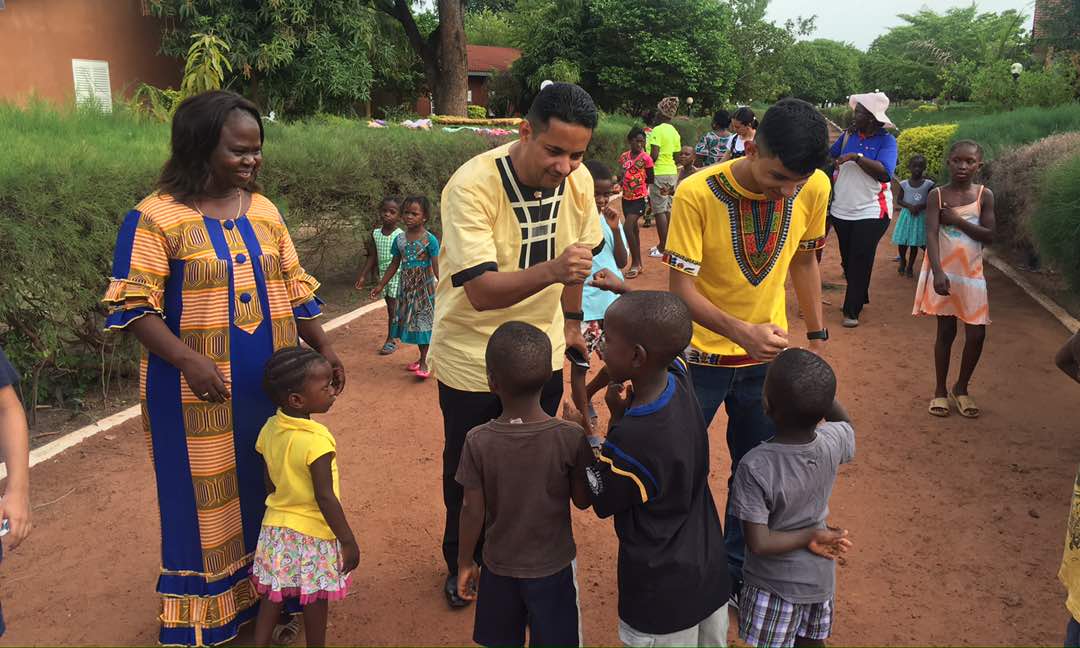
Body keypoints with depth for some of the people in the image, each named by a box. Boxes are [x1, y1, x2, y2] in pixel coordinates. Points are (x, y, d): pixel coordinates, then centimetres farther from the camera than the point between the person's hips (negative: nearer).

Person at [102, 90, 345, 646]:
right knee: (207, 499, 7)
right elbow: (134, 307, -12)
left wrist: (323, 349, 2)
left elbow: (293, 289, 12)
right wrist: (189, 361, -25)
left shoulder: (264, 211, 7)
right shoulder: (156, 217, -9)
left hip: (271, 387, 5)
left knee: (270, 491, 13)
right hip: (198, 391, -5)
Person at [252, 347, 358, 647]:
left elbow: (269, 482, 7)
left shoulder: (269, 429, -5)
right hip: (313, 534, -6)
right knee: (315, 600, 12)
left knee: (272, 595, 20)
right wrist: (349, 541, -16)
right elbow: (325, 498, -24)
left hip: (275, 526, 6)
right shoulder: (317, 440, -27)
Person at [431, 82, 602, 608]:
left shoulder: (578, 181, -10)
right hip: (472, 361, -4)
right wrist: (551, 270, -48)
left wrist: (571, 319, 15)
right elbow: (480, 290, -34)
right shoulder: (472, 185, -27)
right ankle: (461, 563, 39)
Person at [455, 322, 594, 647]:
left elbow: (473, 512, -11)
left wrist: (465, 563, 5)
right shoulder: (571, 438, -21)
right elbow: (583, 500, -7)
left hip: (499, 567, 1)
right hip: (554, 566, 0)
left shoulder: (478, 442, -20)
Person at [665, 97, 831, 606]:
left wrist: (816, 335, 8)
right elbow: (681, 288, -23)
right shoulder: (697, 194, -24)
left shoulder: (814, 189, -12)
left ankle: (736, 571, 37)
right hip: (700, 354, -3)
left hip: (767, 356, 4)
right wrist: (741, 331, -38)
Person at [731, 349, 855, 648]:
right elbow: (846, 424, 7)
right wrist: (818, 388, 2)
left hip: (775, 585, -4)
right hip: (821, 577, 5)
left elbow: (759, 543, -28)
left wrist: (811, 537, -16)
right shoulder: (833, 442, -19)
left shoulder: (755, 466, -32)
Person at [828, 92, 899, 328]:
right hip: (842, 211, 5)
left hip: (871, 213, -5)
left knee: (861, 262, -2)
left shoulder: (886, 140, -9)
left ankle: (852, 311, 5)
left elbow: (885, 173, -23)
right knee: (847, 260, 14)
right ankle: (860, 297, 34)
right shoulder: (848, 135, 3)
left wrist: (856, 157, -24)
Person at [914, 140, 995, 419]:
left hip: (972, 273, 2)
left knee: (976, 335, 0)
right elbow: (931, 235, -14)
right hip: (943, 272, -2)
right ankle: (940, 390, 19)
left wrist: (957, 220, -15)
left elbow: (989, 235, -6)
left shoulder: (984, 195, 0)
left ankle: (961, 388, 22)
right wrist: (938, 272, -25)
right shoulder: (937, 195, -4)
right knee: (946, 331, 4)